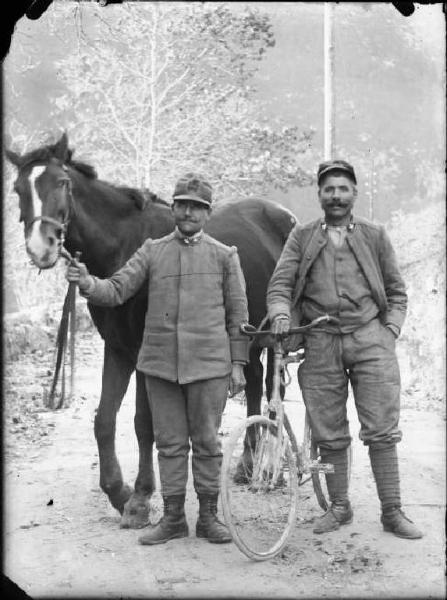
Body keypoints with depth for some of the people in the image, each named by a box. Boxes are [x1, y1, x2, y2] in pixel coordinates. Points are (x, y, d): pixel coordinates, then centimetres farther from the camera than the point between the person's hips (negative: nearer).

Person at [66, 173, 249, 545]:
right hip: (160, 364, 2)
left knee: (206, 443, 6)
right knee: (169, 443, 9)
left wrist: (237, 364, 1)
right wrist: (89, 284, -20)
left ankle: (208, 516, 19)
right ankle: (173, 517, 19)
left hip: (208, 365, -2)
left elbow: (237, 314, 5)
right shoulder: (152, 251, 7)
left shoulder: (225, 256, 4)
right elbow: (117, 291, 1)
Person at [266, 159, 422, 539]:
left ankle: (392, 511, 5)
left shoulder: (374, 236, 10)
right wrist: (280, 313, -19)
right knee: (329, 434, 6)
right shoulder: (301, 237, 10)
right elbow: (280, 283, 1)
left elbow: (396, 291, 14)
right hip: (320, 343, 1)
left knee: (382, 430, -4)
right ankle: (339, 507, 20)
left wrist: (390, 330, 0)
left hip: (369, 339, -1)